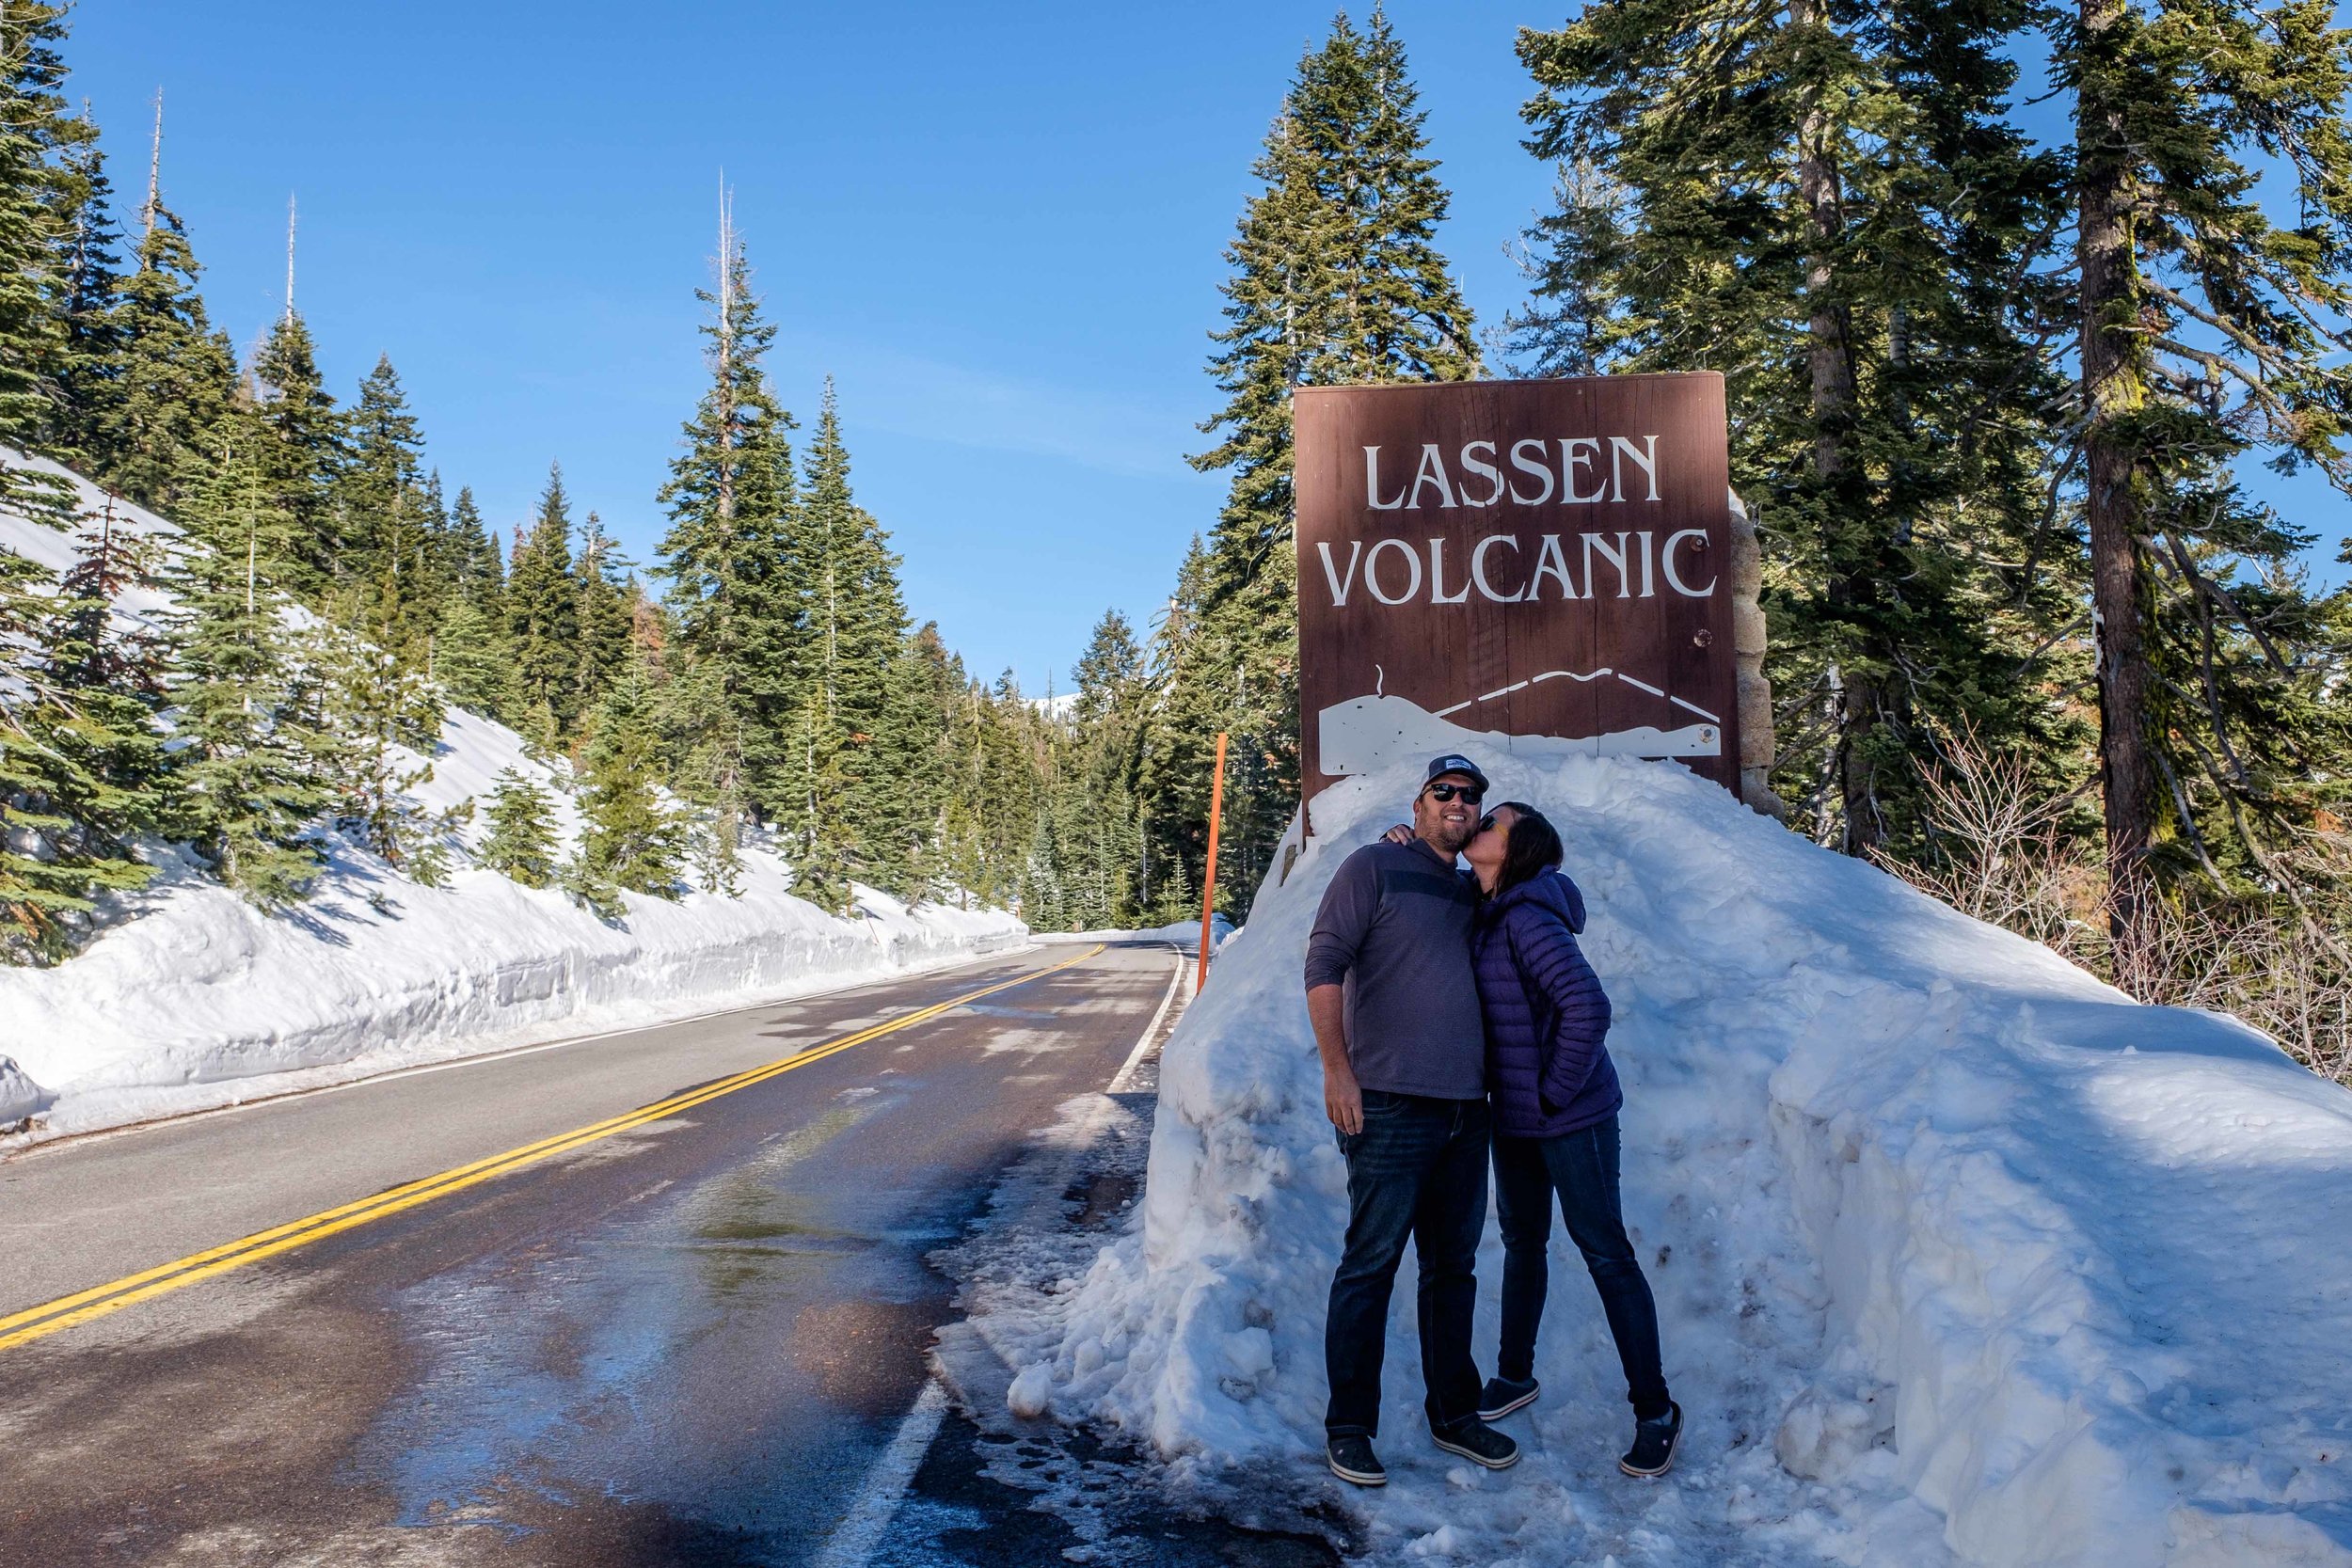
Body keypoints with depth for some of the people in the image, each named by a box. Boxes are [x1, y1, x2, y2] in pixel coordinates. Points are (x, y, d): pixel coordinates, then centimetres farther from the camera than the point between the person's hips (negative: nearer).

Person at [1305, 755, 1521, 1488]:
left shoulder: (1473, 894, 17)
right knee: (1370, 1265, -2)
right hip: (1389, 1105, -7)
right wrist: (1336, 1068, -16)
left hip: (1465, 1111, 7)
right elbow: (1323, 964, -9)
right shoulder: (1373, 868, -1)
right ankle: (1348, 1428, 9)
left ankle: (1453, 1414, 27)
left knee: (1453, 1267, 14)